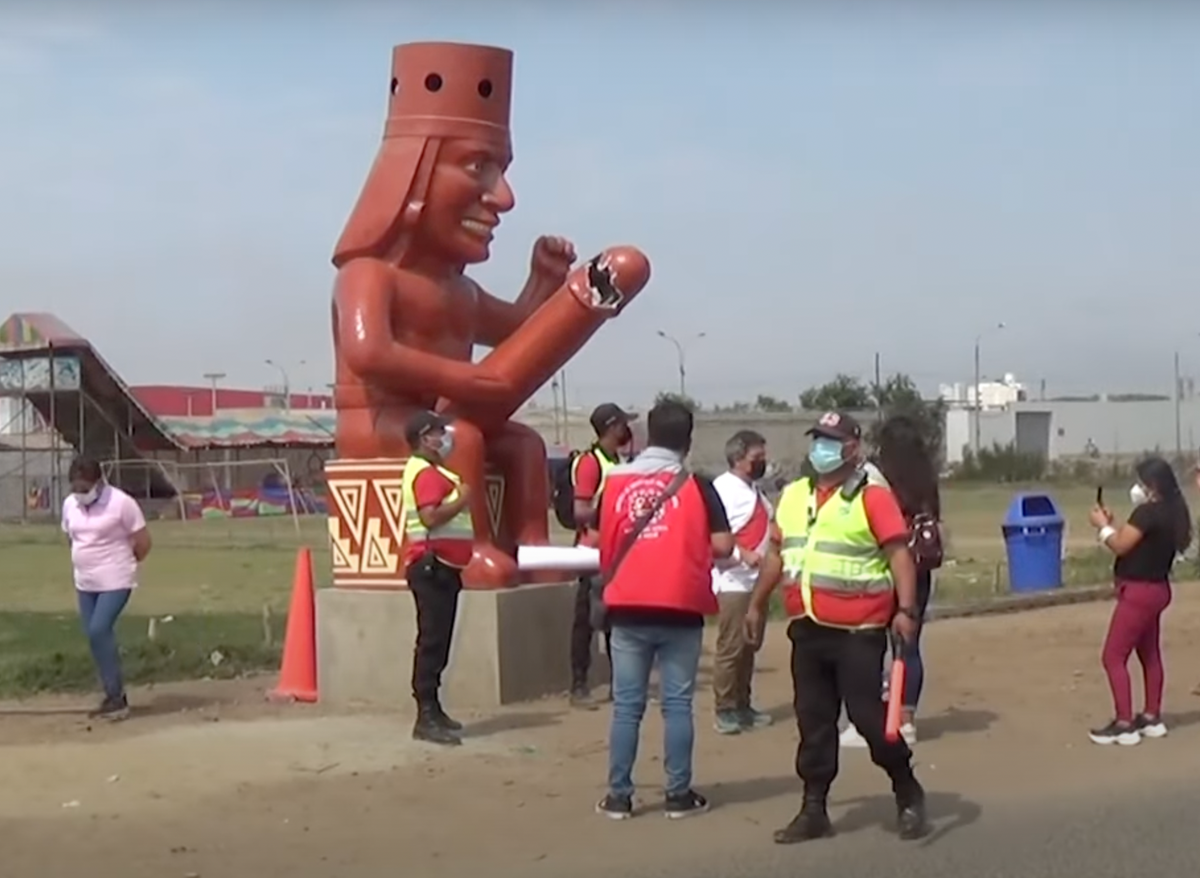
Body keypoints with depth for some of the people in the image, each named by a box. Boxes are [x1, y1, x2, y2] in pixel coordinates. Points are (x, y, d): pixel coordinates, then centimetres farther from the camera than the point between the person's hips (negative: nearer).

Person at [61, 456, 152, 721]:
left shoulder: (122, 503, -15)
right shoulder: (69, 504, 3)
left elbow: (143, 542, -9)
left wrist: (121, 563, 3)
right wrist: (87, 561, 13)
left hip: (115, 582, -7)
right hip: (85, 583, 7)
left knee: (99, 631, -18)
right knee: (96, 636, 8)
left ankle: (116, 696, -9)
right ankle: (115, 697, 19)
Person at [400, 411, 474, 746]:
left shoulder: (434, 472, 21)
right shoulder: (425, 473, -13)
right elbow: (430, 517, -26)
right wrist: (462, 500, -17)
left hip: (443, 566, 11)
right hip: (431, 565, -11)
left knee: (438, 640, 13)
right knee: (432, 640, -12)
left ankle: (433, 710, 20)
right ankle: (426, 718, -13)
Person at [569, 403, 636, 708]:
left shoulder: (617, 462, 15)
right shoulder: (589, 462, -13)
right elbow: (581, 512, -19)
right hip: (593, 551, -9)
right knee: (586, 619, -4)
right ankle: (579, 686, 0)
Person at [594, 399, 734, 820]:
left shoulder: (614, 481, 2)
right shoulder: (696, 485, -3)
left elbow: (599, 542, 6)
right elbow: (723, 546, -6)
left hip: (627, 609, 2)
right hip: (680, 609, -2)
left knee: (627, 705, 8)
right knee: (677, 704, 7)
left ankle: (619, 796, 11)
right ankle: (679, 794, 11)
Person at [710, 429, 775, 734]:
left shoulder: (755, 489, 17)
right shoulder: (723, 488, -13)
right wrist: (742, 555, -29)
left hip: (756, 579, 9)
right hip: (733, 580, -9)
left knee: (749, 646, 14)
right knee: (730, 648, -6)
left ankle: (742, 705, 22)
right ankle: (725, 711, 1)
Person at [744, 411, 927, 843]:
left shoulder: (872, 495, -8)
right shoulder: (793, 496, 12)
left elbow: (899, 553, -14)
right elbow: (777, 553, 20)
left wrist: (906, 609, -24)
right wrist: (757, 605, 22)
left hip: (858, 631, -6)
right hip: (807, 630, 6)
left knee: (866, 714, -5)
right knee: (813, 720, 9)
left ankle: (908, 794, 17)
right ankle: (814, 809, 17)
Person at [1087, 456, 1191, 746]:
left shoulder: (1148, 513, -22)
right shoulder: (1170, 512, 7)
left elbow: (1120, 546, -19)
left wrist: (1103, 526, -3)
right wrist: (1112, 526, 5)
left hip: (1138, 592, -10)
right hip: (1154, 589, 10)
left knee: (1113, 657, -6)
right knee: (1150, 654, 17)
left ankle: (1124, 725, -7)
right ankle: (1152, 718, 25)